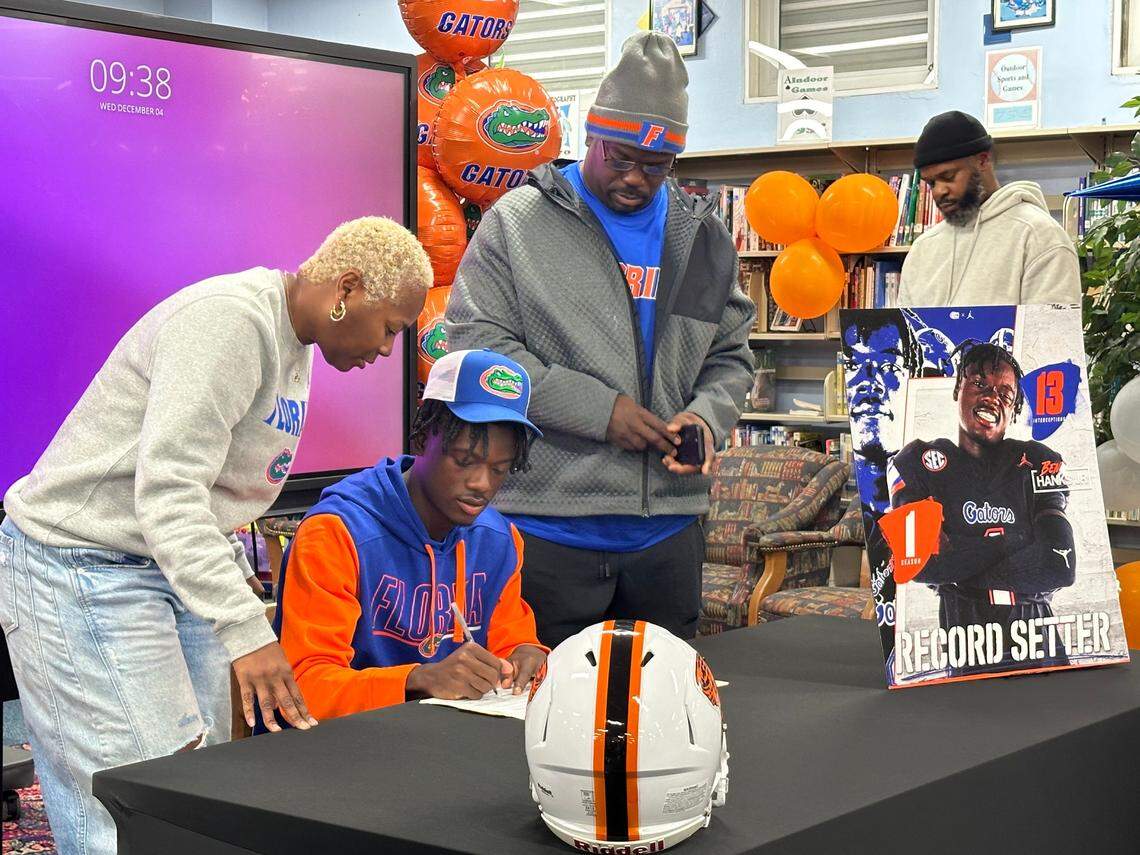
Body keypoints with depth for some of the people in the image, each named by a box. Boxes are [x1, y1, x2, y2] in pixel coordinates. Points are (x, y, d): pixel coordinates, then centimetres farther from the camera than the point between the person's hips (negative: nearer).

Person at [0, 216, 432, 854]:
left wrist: (236, 580, 14)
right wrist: (245, 631, -33)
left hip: (182, 566, 10)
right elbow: (166, 491, -30)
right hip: (82, 567, -10)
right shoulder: (228, 322, -22)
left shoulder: (292, 342, 11)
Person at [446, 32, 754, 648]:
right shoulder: (518, 221, -1)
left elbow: (730, 355, 18)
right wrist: (600, 410, -15)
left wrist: (707, 415, -5)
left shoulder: (703, 237, 12)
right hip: (547, 523, -4)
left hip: (669, 526, 4)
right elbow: (476, 343, -9)